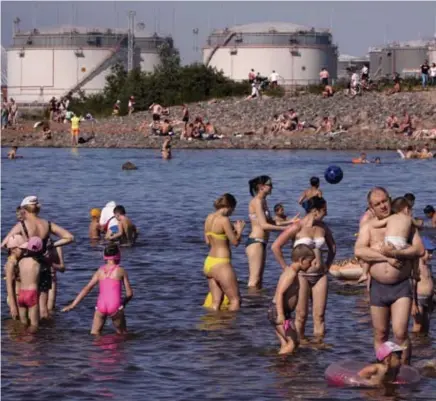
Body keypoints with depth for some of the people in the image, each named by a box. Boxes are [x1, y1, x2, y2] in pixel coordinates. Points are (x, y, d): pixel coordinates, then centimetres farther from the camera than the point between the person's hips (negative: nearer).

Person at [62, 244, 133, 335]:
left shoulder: (100, 271, 14)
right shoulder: (121, 271, 6)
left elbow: (87, 289, 9)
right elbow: (129, 293, 5)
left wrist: (72, 305, 10)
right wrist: (123, 303, 25)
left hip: (101, 306, 2)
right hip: (115, 306, -2)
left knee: (94, 334, 10)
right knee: (122, 334, 13)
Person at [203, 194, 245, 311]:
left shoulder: (209, 218, 9)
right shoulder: (224, 220, -15)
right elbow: (235, 242, -12)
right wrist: (239, 230, 8)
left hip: (209, 263, 8)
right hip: (221, 264, -8)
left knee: (216, 302, 10)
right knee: (235, 300, 0)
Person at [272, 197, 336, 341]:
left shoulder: (323, 228, 8)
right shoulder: (298, 227, -9)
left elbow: (332, 246, 28)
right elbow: (275, 247, -12)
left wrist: (327, 264, 15)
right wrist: (286, 268, -10)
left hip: (320, 275, 5)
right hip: (302, 275, -5)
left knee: (319, 315, 1)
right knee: (301, 315, -2)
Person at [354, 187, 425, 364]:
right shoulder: (368, 227, 5)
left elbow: (419, 250, -6)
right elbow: (359, 251, -12)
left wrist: (395, 253, -20)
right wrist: (387, 257, -18)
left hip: (402, 286, -2)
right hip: (378, 287, 2)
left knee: (400, 333, -14)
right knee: (380, 335, 9)